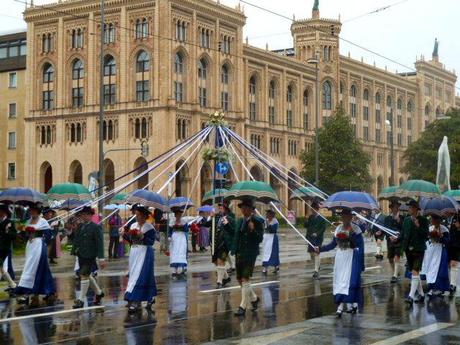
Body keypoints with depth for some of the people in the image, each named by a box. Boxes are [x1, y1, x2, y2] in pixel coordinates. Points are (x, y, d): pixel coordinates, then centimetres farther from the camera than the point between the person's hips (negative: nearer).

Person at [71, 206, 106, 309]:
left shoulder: (96, 227, -11)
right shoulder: (80, 226, 9)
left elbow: (100, 243, -13)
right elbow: (76, 240, 14)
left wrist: (101, 258, -17)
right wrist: (74, 251, 6)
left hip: (90, 256, -7)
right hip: (81, 255, 7)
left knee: (84, 275, -7)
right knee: (87, 275, 17)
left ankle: (81, 299, 1)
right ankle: (99, 293, 35)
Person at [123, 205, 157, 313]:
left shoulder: (149, 227, -9)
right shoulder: (133, 226, 10)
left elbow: (151, 241, -13)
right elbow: (131, 241, 13)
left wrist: (142, 236, -25)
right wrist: (126, 235, -5)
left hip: (144, 253, -7)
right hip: (134, 252, 7)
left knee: (139, 276, -9)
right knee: (134, 275, 9)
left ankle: (135, 301, -10)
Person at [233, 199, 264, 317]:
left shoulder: (258, 221, -7)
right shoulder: (240, 221, 13)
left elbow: (260, 239, -12)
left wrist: (253, 230, -26)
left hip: (250, 254, -7)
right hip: (239, 253, 7)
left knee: (245, 279, -9)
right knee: (240, 279, 10)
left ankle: (243, 307, -4)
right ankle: (254, 298, 31)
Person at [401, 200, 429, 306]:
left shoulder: (423, 220, -4)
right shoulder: (406, 220, 11)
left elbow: (425, 235, -8)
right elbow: (403, 234, 15)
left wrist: (418, 226, -21)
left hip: (418, 249, -6)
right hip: (408, 249, 6)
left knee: (415, 272, -14)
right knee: (413, 272, 11)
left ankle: (411, 296, -20)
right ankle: (421, 294, 23)